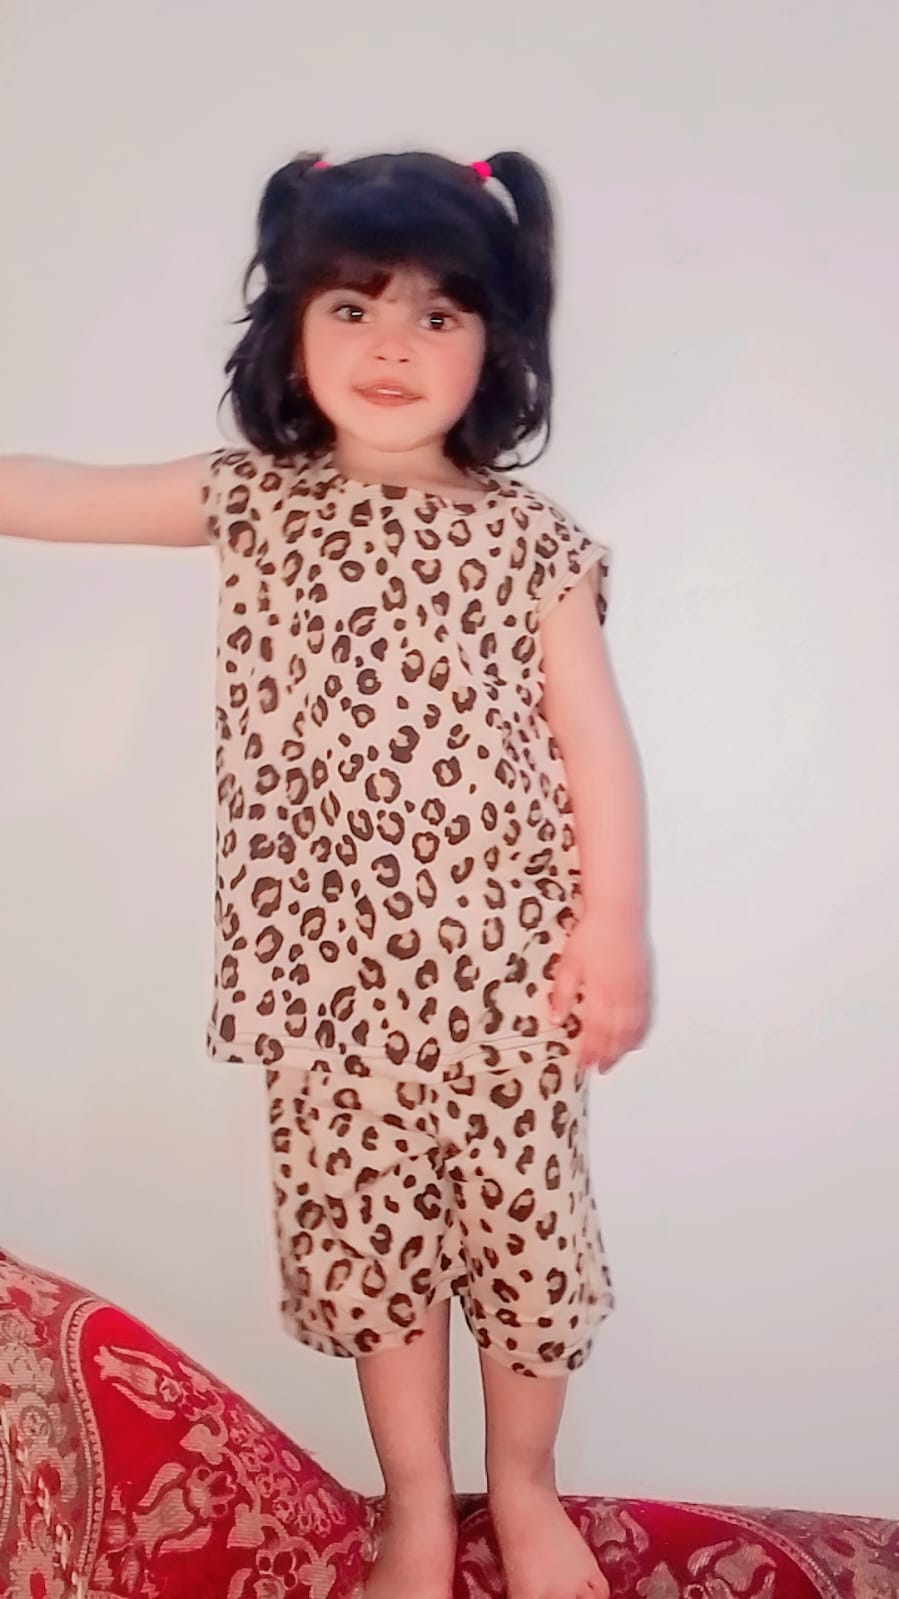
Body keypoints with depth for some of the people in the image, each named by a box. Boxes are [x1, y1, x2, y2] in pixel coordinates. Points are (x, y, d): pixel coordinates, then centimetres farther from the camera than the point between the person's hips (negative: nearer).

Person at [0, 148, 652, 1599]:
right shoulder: (254, 503, 1)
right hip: (333, 962, 2)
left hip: (504, 958, -1)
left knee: (523, 1219, 12)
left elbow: (595, 746, -4)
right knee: (365, 1224, 14)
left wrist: (614, 931, -7)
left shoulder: (535, 541, -4)